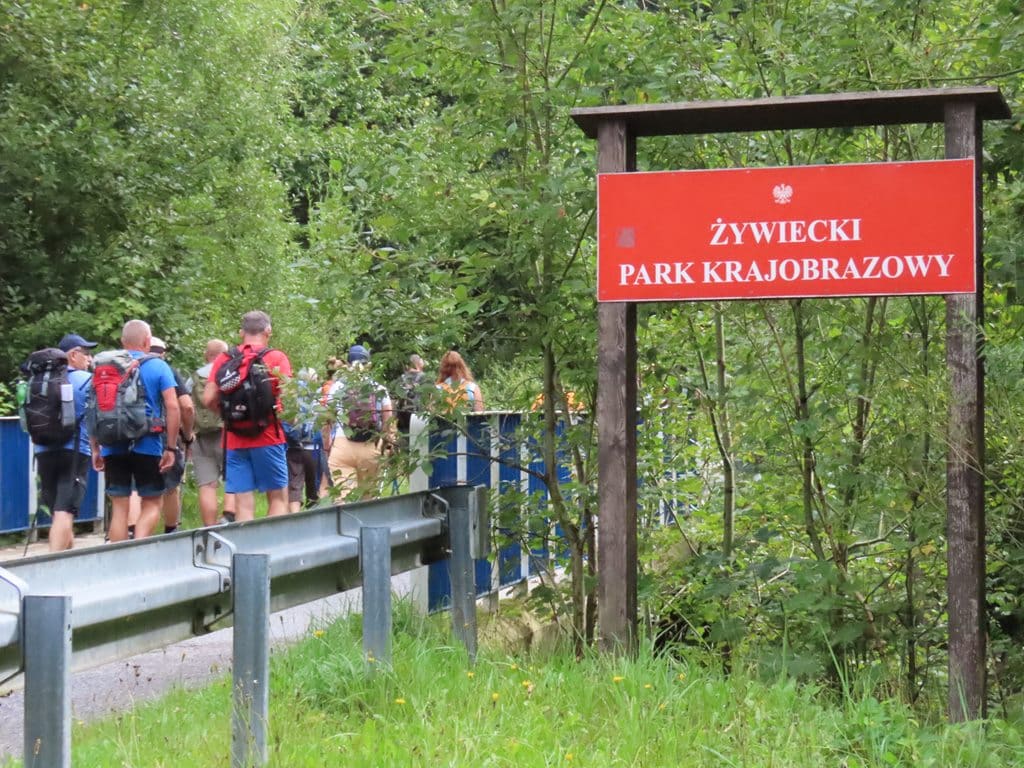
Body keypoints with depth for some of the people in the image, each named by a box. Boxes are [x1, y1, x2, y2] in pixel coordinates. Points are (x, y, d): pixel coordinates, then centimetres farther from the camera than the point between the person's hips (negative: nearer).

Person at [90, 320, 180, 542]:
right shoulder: (158, 367, 1)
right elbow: (172, 407, -8)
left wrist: (95, 448, 11)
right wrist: (170, 447, -4)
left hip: (113, 447, 2)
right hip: (148, 446, -2)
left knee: (119, 507, 9)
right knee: (151, 504, 7)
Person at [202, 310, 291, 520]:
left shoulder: (223, 359, 5)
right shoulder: (276, 358, -3)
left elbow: (208, 400, 0)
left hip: (234, 440, 3)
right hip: (268, 438, -3)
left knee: (243, 502, 2)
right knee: (278, 497, 7)